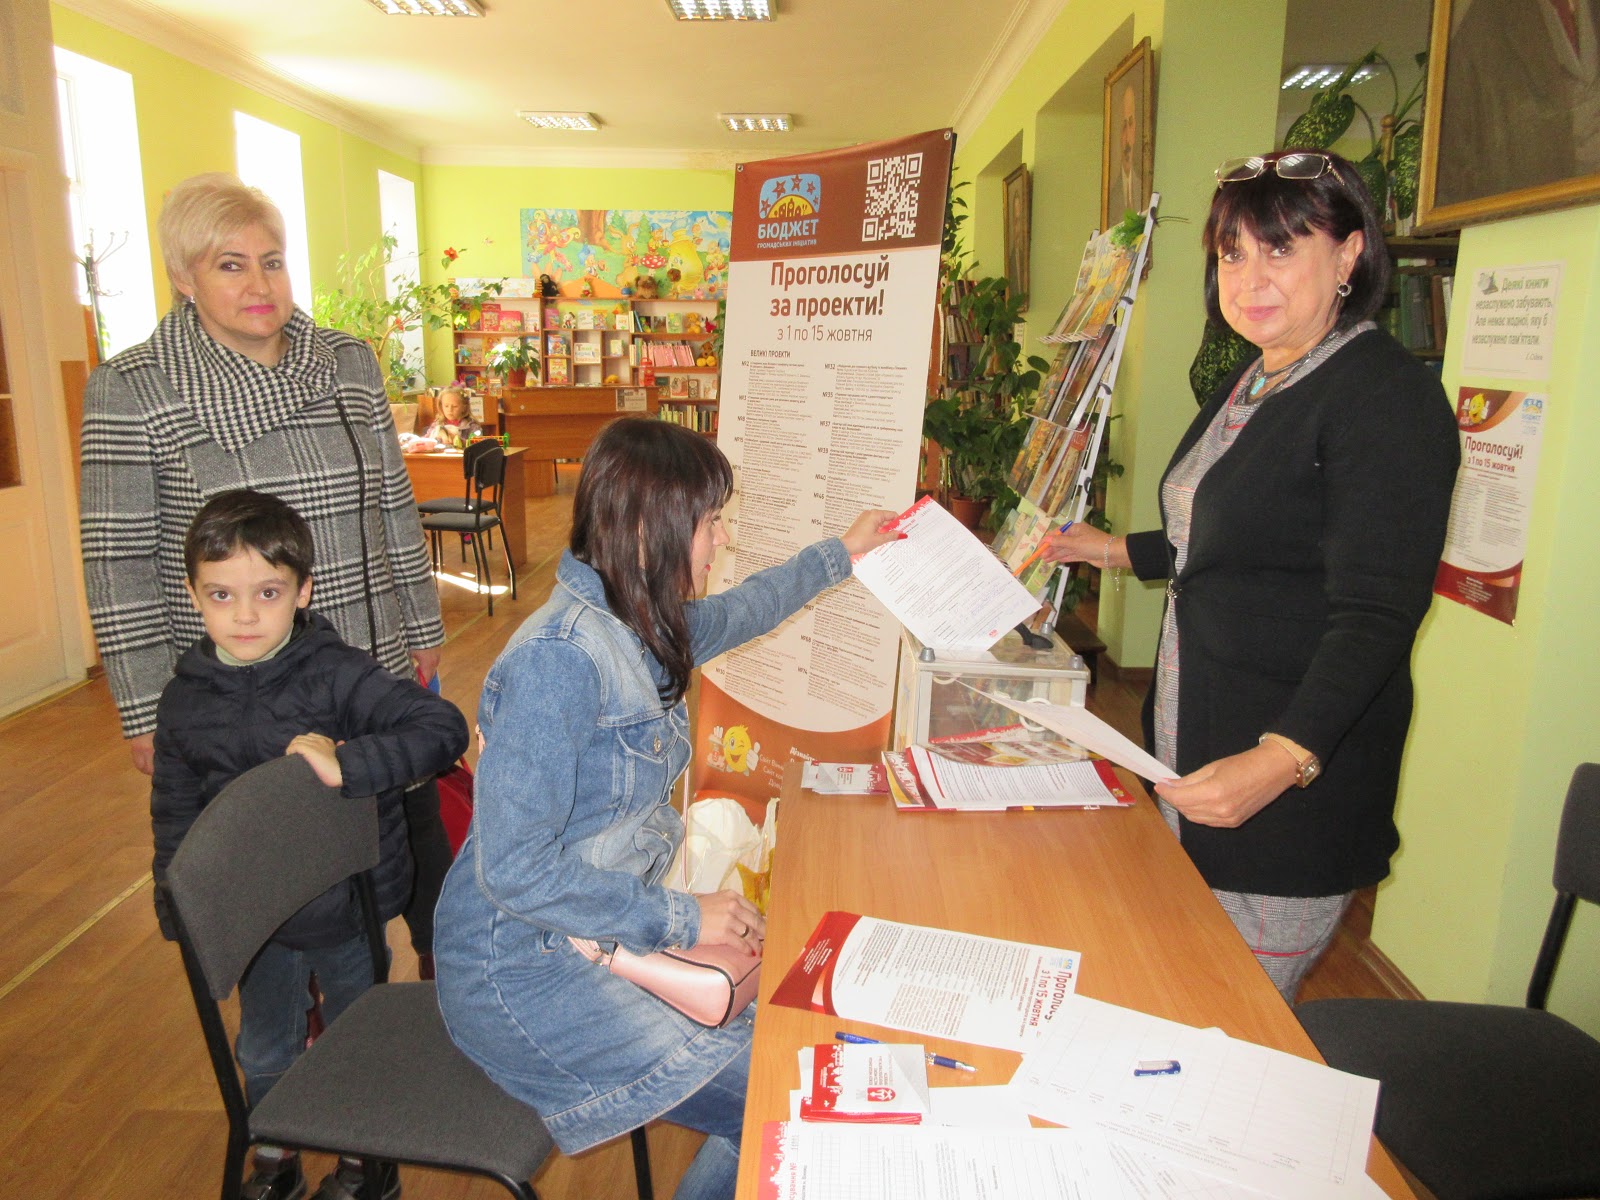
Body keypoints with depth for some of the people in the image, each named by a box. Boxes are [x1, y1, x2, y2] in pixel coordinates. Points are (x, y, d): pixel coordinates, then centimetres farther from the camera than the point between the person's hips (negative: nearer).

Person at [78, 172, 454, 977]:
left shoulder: (348, 362, 3)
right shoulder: (130, 391, -8)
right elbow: (119, 564, -6)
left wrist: (422, 627, 11)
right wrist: (147, 713, -6)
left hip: (376, 669, 3)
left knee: (415, 826, 15)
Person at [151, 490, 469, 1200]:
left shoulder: (337, 675, -22)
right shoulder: (186, 699, -7)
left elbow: (443, 728, -30)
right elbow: (175, 814, 6)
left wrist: (347, 765, -39)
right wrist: (179, 911, 6)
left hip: (348, 907, -3)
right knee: (263, 1051, 25)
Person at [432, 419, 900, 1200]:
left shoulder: (639, 628, 1)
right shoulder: (558, 658, -26)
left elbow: (733, 615, 25)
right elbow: (514, 871, -25)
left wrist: (838, 554, 35)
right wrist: (683, 920, -21)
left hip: (605, 925, 9)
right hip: (523, 969, -8)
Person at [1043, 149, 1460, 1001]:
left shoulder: (1389, 397, -16)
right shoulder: (1249, 385, 12)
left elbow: (1375, 617, -24)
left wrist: (1283, 760, -37)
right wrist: (1116, 550, 28)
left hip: (1295, 778, -9)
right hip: (1196, 743, 9)